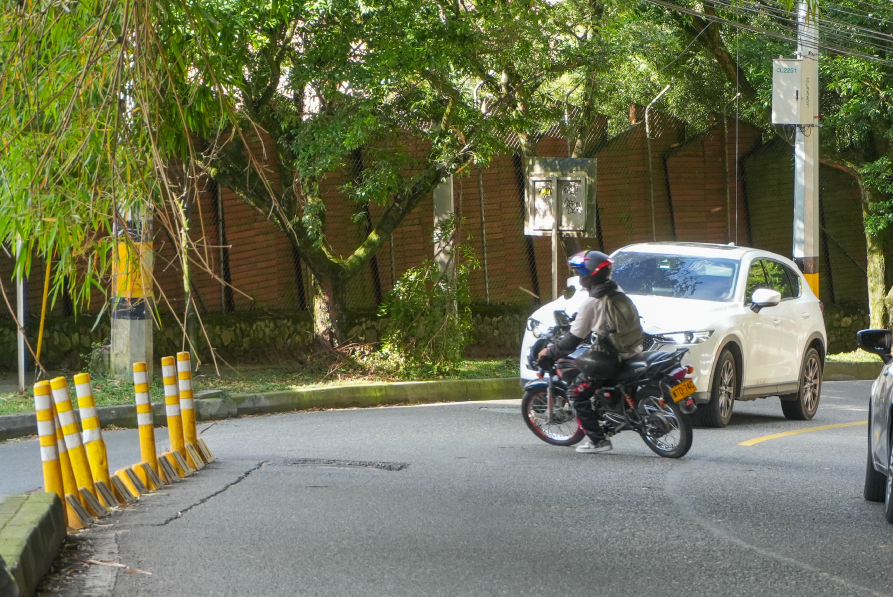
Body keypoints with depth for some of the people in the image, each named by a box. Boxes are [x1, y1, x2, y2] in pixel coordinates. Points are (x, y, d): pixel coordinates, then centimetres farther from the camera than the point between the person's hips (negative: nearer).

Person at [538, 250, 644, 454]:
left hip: (610, 358, -8)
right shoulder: (618, 292, 8)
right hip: (633, 351, 8)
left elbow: (574, 338, -10)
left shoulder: (591, 303, -14)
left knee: (578, 392, 3)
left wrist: (550, 352, 3)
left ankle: (597, 439, -3)